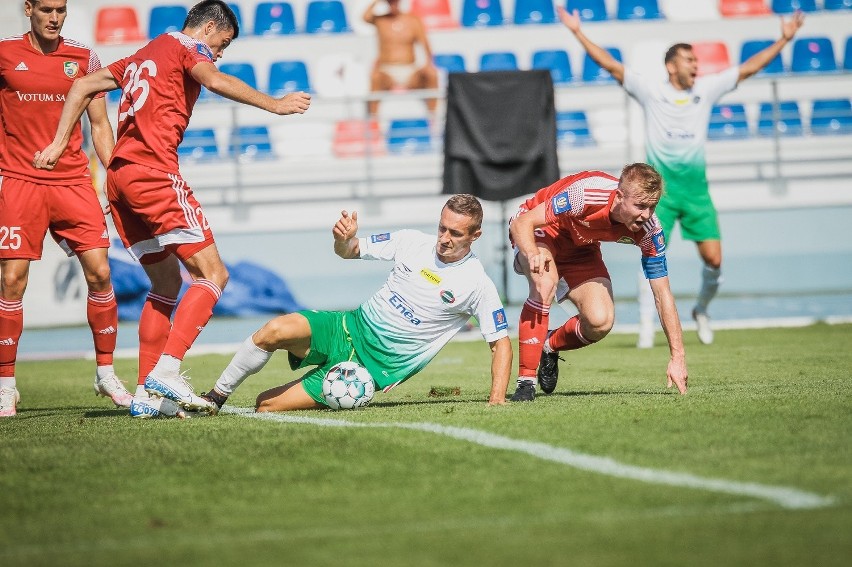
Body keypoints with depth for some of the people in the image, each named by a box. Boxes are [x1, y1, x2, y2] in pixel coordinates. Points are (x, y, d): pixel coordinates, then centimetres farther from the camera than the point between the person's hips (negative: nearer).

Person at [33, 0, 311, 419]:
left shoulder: (142, 56, 27)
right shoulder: (188, 48, 3)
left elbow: (82, 86, 27)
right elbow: (214, 81, -18)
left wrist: (59, 143, 24)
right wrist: (273, 104, -21)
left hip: (119, 177, 9)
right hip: (153, 172, -9)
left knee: (167, 282, 15)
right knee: (212, 274, -8)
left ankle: (146, 395, 9)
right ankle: (166, 372, -22)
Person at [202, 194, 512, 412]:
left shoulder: (478, 286, -8)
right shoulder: (412, 241, 2)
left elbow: (501, 343, -3)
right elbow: (348, 251, 9)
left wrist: (497, 400, -15)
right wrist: (344, 239, -16)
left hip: (379, 365, -4)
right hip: (352, 327, 4)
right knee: (275, 331, -28)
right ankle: (216, 396, -11)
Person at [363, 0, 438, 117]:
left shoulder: (413, 21, 6)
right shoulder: (380, 20, 6)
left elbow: (424, 45, -4)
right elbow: (366, 17, -17)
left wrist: (429, 63, -22)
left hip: (410, 73, 1)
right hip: (387, 74, -1)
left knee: (431, 73, -28)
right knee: (375, 76, -36)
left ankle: (432, 115, -23)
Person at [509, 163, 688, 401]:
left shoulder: (649, 230, -25)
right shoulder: (585, 194, -39)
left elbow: (663, 295, -17)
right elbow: (521, 223, -34)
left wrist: (677, 357, -21)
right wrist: (532, 253, -56)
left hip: (580, 248, 4)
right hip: (540, 231, -4)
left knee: (600, 322, -18)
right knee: (545, 283, -36)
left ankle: (550, 346, 16)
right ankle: (526, 381, -27)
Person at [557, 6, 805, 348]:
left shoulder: (706, 89, 9)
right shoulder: (650, 92, 2)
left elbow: (748, 68, 14)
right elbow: (610, 64, 0)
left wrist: (784, 39, 13)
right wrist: (578, 32, -4)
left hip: (696, 188, 3)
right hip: (660, 188, -2)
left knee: (713, 258, -3)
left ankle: (701, 310, 24)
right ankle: (646, 326, -2)